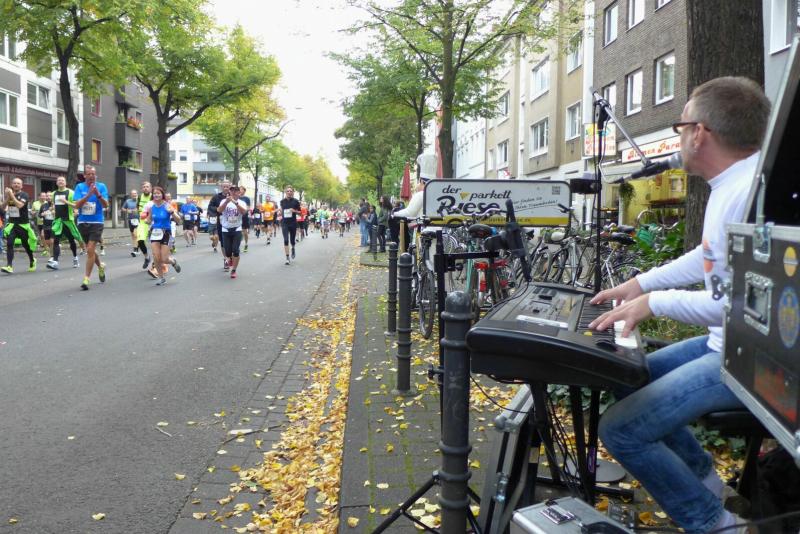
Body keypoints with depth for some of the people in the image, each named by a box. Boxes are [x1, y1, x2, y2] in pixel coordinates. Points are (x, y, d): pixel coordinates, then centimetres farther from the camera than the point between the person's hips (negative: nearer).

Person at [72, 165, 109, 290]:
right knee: (90, 250, 16)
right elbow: (77, 204, -9)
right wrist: (89, 194, -20)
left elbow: (105, 205, -9)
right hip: (83, 222, 3)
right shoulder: (80, 187, 2)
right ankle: (100, 266, 44)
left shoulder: (101, 186, -1)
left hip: (96, 223, -3)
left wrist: (98, 194, -24)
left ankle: (86, 279, -8)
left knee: (90, 250, -12)